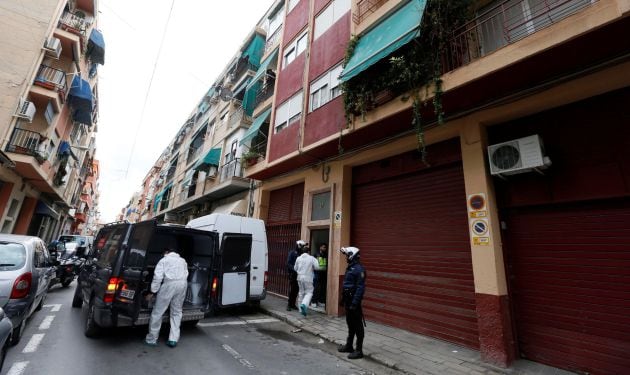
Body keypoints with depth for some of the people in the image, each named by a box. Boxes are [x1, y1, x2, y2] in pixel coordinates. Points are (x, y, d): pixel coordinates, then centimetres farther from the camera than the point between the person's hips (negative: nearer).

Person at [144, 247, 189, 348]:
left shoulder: (164, 260, 12)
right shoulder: (182, 260, 26)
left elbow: (158, 277, 0)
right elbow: (186, 274, 17)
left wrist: (152, 292, 4)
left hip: (169, 283, -5)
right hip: (183, 284, 5)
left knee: (157, 312, 9)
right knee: (176, 312, 15)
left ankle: (151, 339, 19)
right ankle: (173, 339, 15)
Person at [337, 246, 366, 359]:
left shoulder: (359, 269, -19)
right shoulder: (350, 267, 10)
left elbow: (360, 288, -23)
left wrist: (355, 303, -25)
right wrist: (344, 299, 17)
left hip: (354, 300, -10)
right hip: (348, 299, 10)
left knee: (357, 326, 3)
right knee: (350, 324, 20)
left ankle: (359, 351, 13)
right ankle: (349, 346, 33)